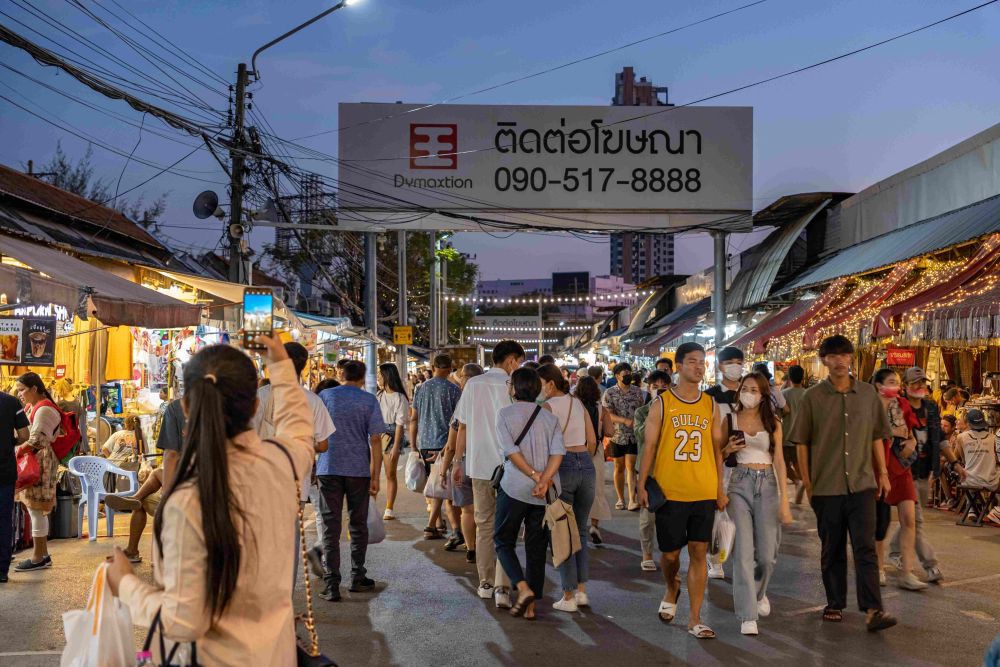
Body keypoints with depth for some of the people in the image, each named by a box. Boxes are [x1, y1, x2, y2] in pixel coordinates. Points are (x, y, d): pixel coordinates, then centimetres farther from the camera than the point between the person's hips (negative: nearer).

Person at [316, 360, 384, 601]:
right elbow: (375, 440, -5)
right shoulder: (369, 400, -1)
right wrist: (375, 476, -2)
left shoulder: (324, 396, 3)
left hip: (329, 468, 0)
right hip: (359, 469, 0)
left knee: (331, 526, 2)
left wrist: (311, 465, 18)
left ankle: (332, 584, -3)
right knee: (358, 524, 14)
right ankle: (357, 578, 22)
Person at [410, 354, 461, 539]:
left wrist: (413, 446, 16)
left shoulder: (422, 388, 7)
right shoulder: (453, 390, -6)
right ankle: (431, 527, -8)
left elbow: (413, 419, 9)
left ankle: (439, 521, 27)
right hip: (444, 443, -4)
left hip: (424, 443, 5)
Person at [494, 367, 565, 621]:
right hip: (545, 493, 4)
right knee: (536, 548, 11)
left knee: (503, 541, 10)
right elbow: (558, 452, -6)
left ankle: (523, 589, -8)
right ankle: (531, 605, 13)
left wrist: (535, 476, -11)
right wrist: (544, 481, -14)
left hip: (514, 488, -3)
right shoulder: (550, 417, 9)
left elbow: (511, 450, -11)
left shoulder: (505, 413, 0)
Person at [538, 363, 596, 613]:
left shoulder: (548, 406, -5)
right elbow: (592, 441, 12)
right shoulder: (578, 404, 12)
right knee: (580, 531, 17)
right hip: (586, 465, 5)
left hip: (561, 466, -5)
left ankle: (568, 597, 6)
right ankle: (581, 591, 15)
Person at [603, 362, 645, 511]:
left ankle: (632, 500, -14)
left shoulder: (637, 391, 6)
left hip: (634, 436, 0)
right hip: (617, 435, 0)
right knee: (619, 468, 10)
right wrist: (626, 421, -24)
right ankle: (621, 499, 21)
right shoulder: (609, 393, -2)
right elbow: (608, 415, -11)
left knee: (630, 467, -8)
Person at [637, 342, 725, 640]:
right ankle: (672, 590, 39)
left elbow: (717, 449, 10)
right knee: (670, 553, 6)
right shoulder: (662, 404, -2)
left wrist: (720, 488, 5)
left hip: (704, 492, 2)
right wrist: (642, 485, -6)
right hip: (669, 491, -2)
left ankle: (695, 619, 10)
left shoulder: (711, 405, 7)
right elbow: (650, 446, -1)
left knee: (699, 553, 2)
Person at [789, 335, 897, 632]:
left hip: (862, 484, 1)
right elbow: (801, 442, 2)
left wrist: (882, 473, 9)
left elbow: (876, 436, 14)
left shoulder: (868, 393, 6)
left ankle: (872, 610, -8)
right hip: (826, 486, -1)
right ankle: (835, 604, 22)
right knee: (832, 550, 9)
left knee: (866, 547, -6)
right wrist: (807, 483, 0)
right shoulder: (813, 396, -1)